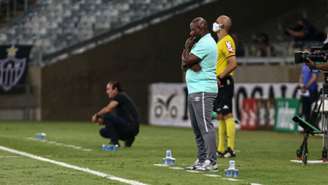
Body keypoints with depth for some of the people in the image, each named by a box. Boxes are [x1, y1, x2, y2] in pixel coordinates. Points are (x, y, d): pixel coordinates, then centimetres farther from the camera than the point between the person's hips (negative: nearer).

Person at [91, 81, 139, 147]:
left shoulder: (121, 96, -9)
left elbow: (108, 109, -19)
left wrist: (96, 115, -5)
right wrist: (101, 120, 0)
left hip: (131, 126, -10)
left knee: (106, 116, -21)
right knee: (103, 131, 13)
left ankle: (114, 142, -16)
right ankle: (128, 138, 8)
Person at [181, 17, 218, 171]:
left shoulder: (205, 44, -11)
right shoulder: (200, 42, 21)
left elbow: (186, 61, -14)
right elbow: (184, 63, 15)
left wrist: (187, 47, 2)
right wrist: (192, 64, -6)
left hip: (203, 91, -11)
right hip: (194, 90, 11)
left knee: (205, 126, -14)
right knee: (197, 128, 11)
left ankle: (211, 161, -17)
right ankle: (201, 160, 14)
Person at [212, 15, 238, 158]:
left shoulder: (227, 41, -13)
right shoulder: (220, 42, 18)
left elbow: (233, 64, -22)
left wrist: (220, 77, -19)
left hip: (224, 83, -10)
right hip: (219, 84, 10)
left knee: (227, 115, -10)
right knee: (220, 116, 11)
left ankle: (231, 149, -10)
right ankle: (221, 150, 14)